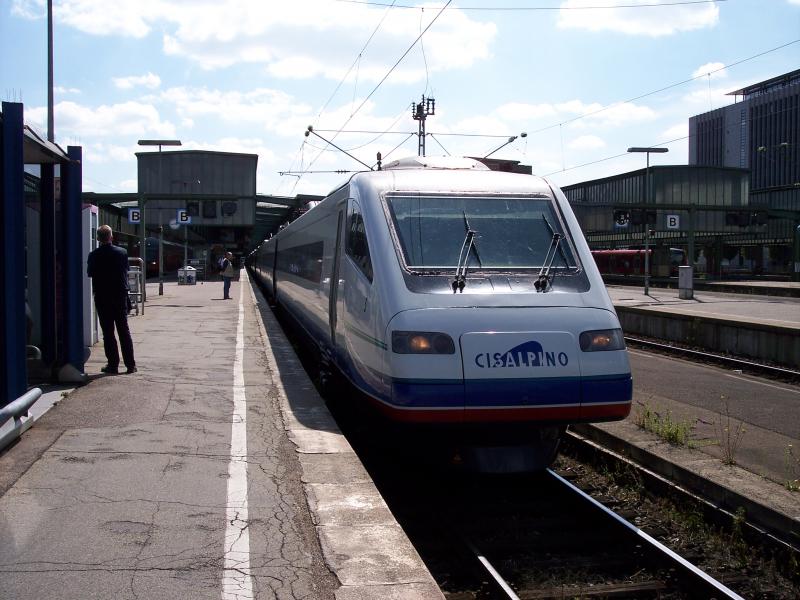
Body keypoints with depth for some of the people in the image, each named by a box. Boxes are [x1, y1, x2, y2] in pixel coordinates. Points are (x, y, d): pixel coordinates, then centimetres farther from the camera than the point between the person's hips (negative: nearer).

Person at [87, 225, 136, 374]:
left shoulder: (94, 255, -11)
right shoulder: (122, 252, -4)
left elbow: (89, 273, 2)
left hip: (102, 298, -2)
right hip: (120, 296, 2)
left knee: (108, 332, 4)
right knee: (124, 331, 9)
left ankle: (113, 365, 3)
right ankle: (130, 364, 9)